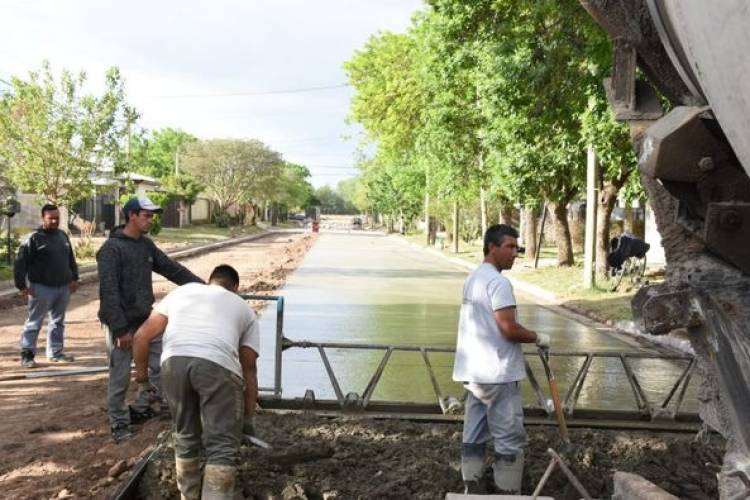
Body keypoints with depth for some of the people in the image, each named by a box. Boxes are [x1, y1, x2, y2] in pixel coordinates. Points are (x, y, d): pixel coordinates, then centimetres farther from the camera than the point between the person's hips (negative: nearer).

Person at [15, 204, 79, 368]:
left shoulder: (63, 236, 11)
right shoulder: (34, 238, -9)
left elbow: (71, 259, 22)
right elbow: (20, 263, -11)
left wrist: (74, 278, 16)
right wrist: (22, 285, -15)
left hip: (63, 287, 6)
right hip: (41, 288, -6)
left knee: (58, 322, 13)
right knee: (34, 322, 0)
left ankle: (55, 352, 23)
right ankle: (27, 354, 7)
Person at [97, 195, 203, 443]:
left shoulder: (146, 245, 8)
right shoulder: (111, 248, -16)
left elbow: (172, 268, 13)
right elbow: (108, 292, -20)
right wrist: (120, 329, -23)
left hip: (146, 320, 7)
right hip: (122, 325, -7)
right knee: (120, 377, 3)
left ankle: (140, 408, 22)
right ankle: (119, 423, 20)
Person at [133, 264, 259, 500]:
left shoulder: (181, 291, 33)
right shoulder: (244, 309, 29)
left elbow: (141, 337, 23)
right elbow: (249, 370, 27)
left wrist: (142, 380, 32)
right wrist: (248, 418, 34)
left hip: (174, 362, 3)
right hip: (217, 365, -2)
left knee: (185, 437, 22)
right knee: (222, 446, 5)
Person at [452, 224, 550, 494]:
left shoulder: (473, 278, 15)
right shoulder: (498, 282, -16)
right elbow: (509, 329, -22)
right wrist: (538, 338, -6)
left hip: (475, 371, 10)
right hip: (498, 375, -10)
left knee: (474, 435, 13)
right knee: (509, 440, -1)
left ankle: (472, 489, 19)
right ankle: (508, 493, 4)